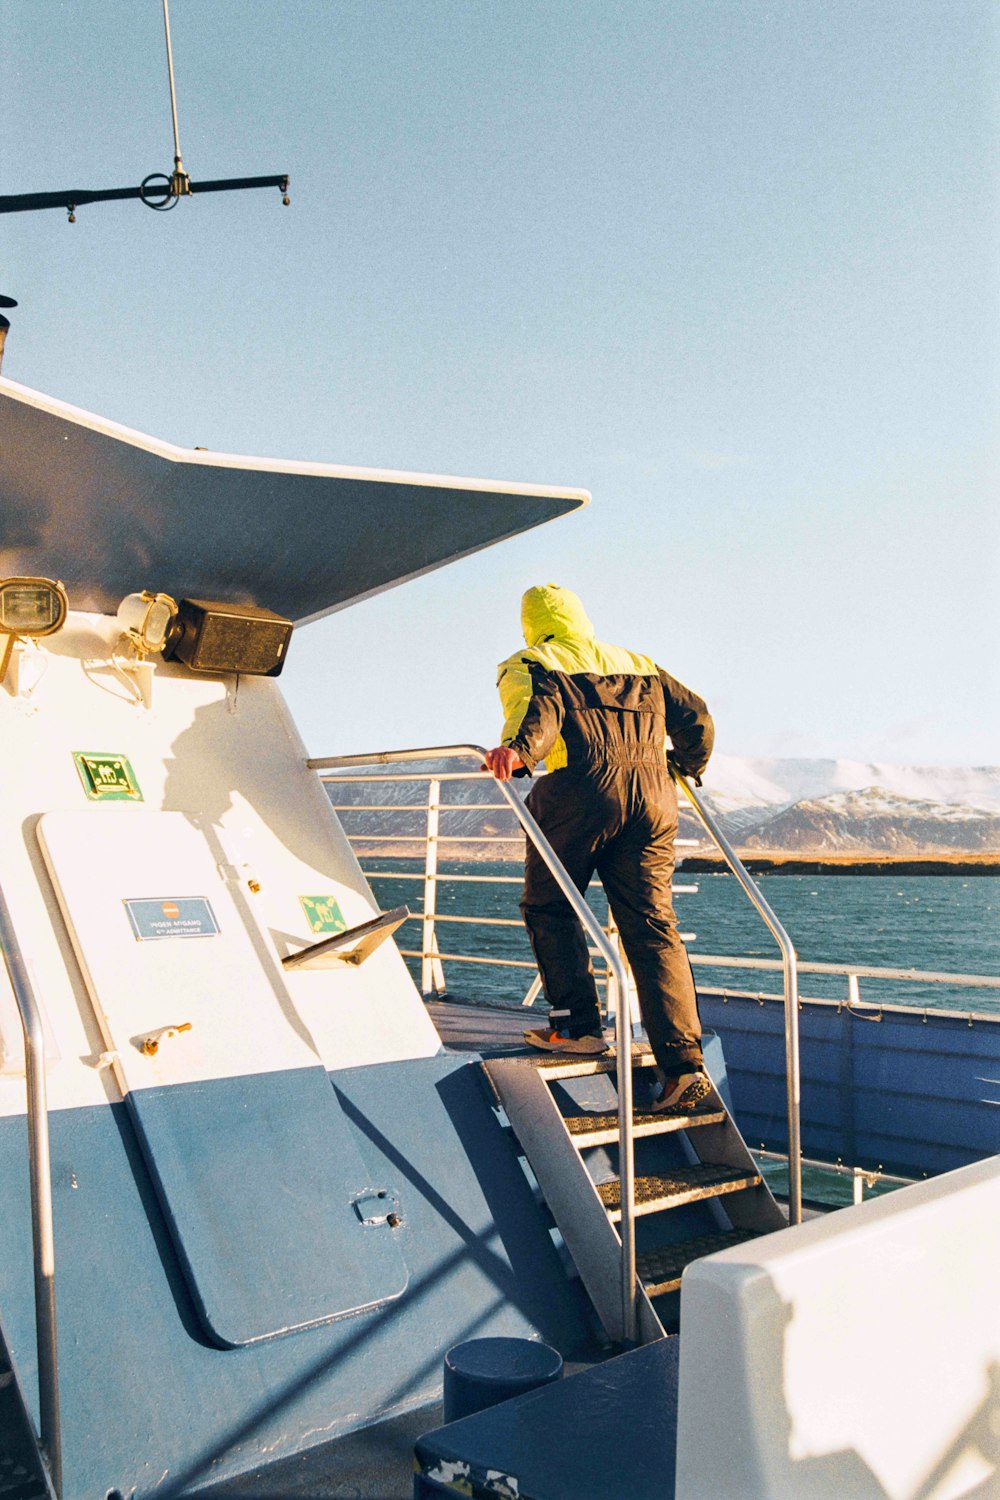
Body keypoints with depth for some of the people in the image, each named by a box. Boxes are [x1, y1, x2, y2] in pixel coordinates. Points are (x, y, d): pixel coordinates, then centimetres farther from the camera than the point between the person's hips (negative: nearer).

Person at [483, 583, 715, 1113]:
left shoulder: (528, 666, 12)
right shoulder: (639, 665, 27)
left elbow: (538, 711, -12)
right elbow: (696, 718, 25)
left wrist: (517, 751, -31)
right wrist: (688, 767, 44)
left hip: (581, 793, -4)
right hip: (653, 796, 5)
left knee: (548, 908, 15)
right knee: (653, 927, 3)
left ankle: (577, 1026, 11)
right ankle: (684, 1064, -4)